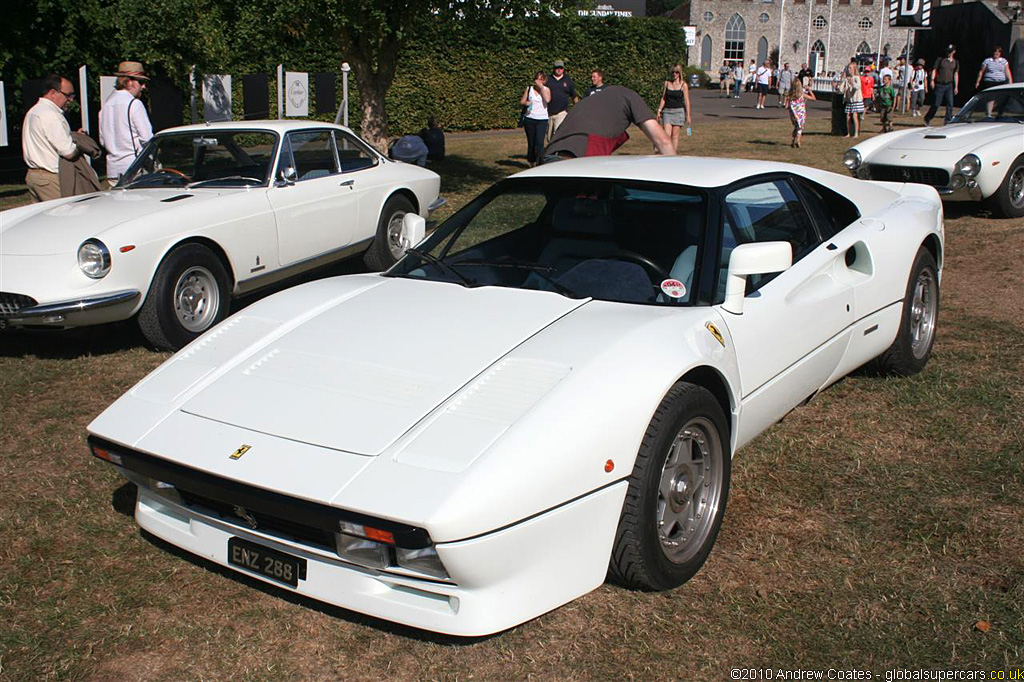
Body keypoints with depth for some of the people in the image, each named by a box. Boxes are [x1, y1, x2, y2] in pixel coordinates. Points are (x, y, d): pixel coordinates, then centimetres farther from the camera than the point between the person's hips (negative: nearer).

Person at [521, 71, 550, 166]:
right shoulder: (529, 88, 10)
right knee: (531, 142, 8)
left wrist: (541, 87, -12)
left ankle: (540, 162, -15)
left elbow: (547, 100, -16)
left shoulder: (546, 89, 4)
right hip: (529, 118, 3)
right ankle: (532, 162, 21)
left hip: (542, 119, -3)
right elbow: (522, 101, 13)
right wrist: (526, 103, -10)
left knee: (539, 142, -16)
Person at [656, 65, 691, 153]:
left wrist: (688, 115, -4)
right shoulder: (667, 83, 8)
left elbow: (686, 101, -1)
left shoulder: (683, 85, 0)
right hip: (667, 111, 2)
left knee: (675, 135, 0)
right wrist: (659, 110, 4)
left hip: (678, 111, -2)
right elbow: (663, 98, 12)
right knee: (666, 134, -10)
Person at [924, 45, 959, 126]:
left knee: (950, 104, -8)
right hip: (939, 85, -3)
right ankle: (927, 119, 15)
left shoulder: (955, 62, 12)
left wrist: (956, 87, 7)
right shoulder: (940, 60, 2)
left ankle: (947, 121, -5)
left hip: (949, 85, 3)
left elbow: (956, 74, 12)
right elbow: (934, 70, 1)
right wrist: (932, 80, -13)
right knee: (936, 104, -2)